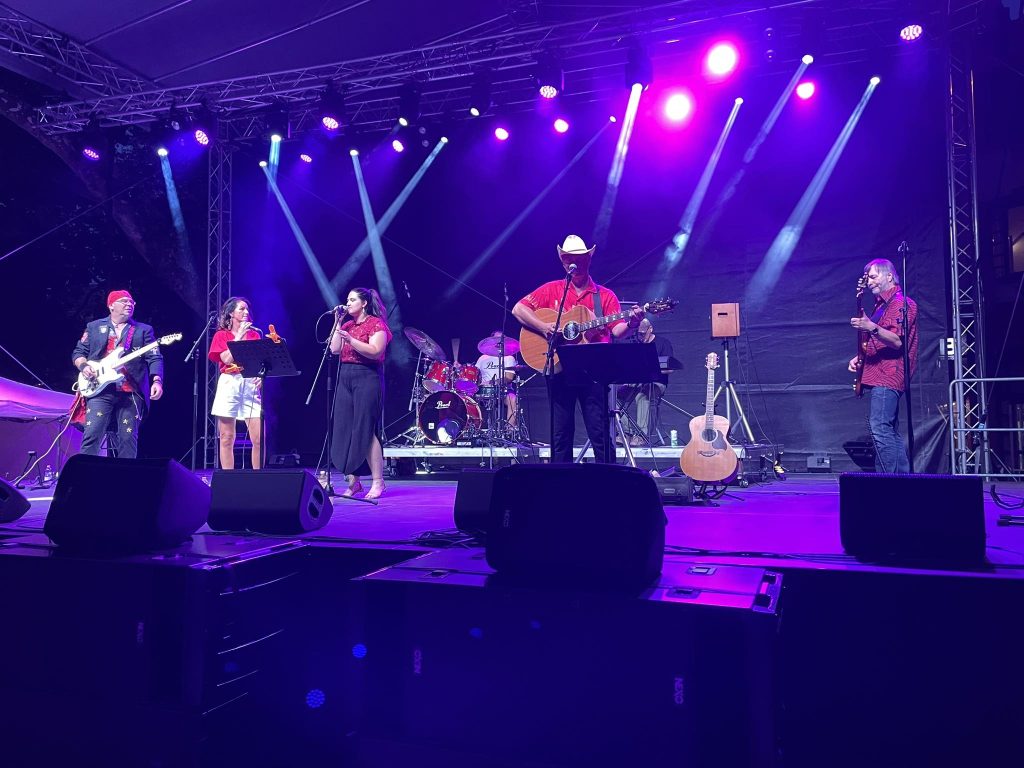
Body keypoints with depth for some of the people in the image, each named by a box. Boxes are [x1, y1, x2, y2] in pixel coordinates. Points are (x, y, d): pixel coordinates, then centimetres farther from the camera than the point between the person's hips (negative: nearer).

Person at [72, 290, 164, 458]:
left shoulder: (144, 330, 12)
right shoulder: (94, 327, 16)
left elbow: (155, 358, 1)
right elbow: (79, 352, 17)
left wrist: (157, 381, -15)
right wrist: (83, 366, -5)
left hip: (131, 393, 0)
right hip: (100, 390, 0)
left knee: (128, 439, -1)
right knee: (92, 435, -8)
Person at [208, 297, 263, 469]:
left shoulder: (254, 334, 15)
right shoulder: (221, 335, 8)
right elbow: (227, 359, -8)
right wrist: (239, 335, -4)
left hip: (251, 385, 2)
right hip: (229, 385, -1)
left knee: (259, 439, -7)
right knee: (227, 439, 1)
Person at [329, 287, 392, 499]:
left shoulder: (376, 324, -2)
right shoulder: (347, 325, 19)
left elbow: (375, 352, -15)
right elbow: (334, 349, 8)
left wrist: (351, 340, -22)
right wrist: (338, 323, 6)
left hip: (367, 378, -7)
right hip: (345, 378, 7)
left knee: (366, 430, -10)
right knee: (344, 430, 3)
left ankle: (378, 482, -4)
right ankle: (353, 481, 9)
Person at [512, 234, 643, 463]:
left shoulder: (605, 296, 8)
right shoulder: (552, 290, 10)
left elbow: (617, 330, -2)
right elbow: (518, 309, 3)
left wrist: (630, 323, -25)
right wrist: (544, 327, -12)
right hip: (559, 369, 1)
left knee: (599, 432, -4)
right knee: (561, 433, 6)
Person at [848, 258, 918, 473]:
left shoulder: (901, 302, -8)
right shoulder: (881, 304, 22)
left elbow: (898, 341, -19)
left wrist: (872, 328, -32)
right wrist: (861, 357, 14)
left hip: (886, 377, -11)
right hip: (878, 376, 11)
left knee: (879, 429, -17)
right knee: (890, 432, 12)